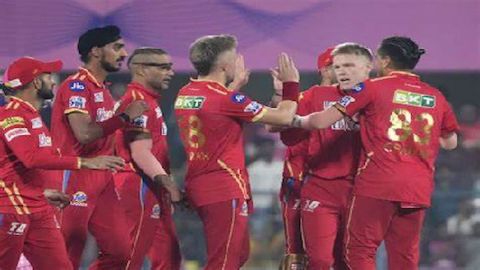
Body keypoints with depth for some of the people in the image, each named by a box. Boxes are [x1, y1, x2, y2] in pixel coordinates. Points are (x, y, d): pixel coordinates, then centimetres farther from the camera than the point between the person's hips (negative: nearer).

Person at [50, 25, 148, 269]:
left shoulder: (102, 90, 18)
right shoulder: (76, 86, -12)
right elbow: (84, 133, -24)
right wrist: (125, 116, -18)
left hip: (102, 178, 9)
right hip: (77, 177, -9)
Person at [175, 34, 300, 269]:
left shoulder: (184, 95, 6)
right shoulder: (227, 100, -17)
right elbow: (284, 117, -9)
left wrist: (236, 84, 33)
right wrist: (291, 83, 6)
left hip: (198, 185, 9)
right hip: (225, 190, -9)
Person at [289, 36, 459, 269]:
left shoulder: (372, 88, 0)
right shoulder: (435, 97, 12)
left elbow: (321, 121, -2)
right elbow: (450, 142, 24)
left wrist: (295, 121, 16)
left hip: (377, 185, -4)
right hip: (418, 189, 4)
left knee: (360, 251, 2)